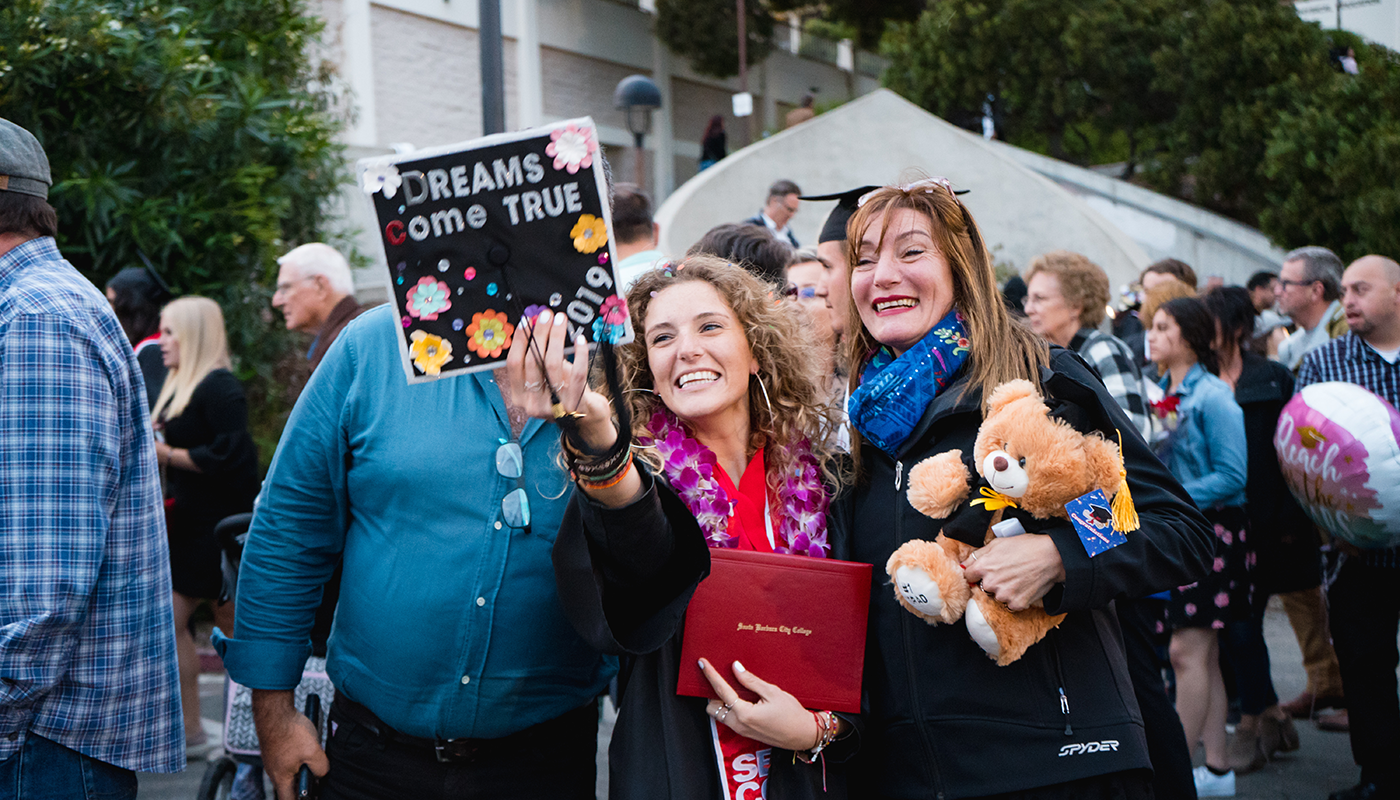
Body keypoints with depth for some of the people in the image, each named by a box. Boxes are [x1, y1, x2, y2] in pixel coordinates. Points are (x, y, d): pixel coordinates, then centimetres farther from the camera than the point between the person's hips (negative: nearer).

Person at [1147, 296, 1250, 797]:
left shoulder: (1213, 397, -12)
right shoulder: (1162, 395, 11)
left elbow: (1231, 476, -16)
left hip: (1210, 528, -8)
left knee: (1187, 652, -8)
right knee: (1204, 655, 11)